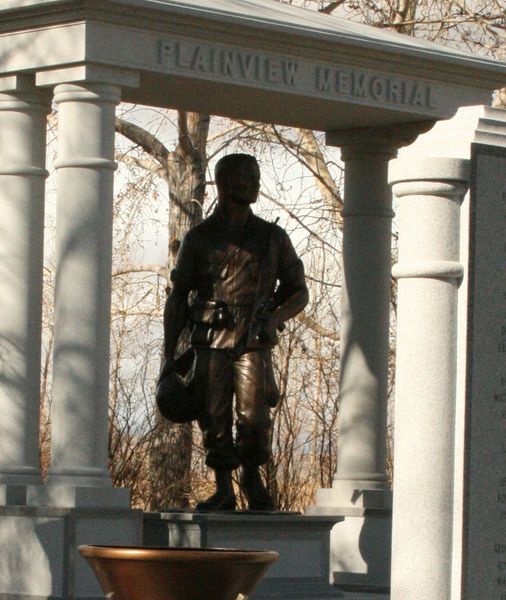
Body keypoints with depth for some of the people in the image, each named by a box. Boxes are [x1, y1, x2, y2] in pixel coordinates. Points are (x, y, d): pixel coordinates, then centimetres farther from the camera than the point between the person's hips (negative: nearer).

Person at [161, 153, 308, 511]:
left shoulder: (273, 238, 11)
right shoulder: (199, 239, 8)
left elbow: (299, 292, 16)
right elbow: (177, 298, 11)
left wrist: (276, 317, -6)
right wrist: (169, 355, 5)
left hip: (254, 343, 0)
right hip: (211, 343, 0)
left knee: (253, 416, -15)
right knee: (215, 419, -1)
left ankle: (253, 478, 8)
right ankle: (224, 491, 13)